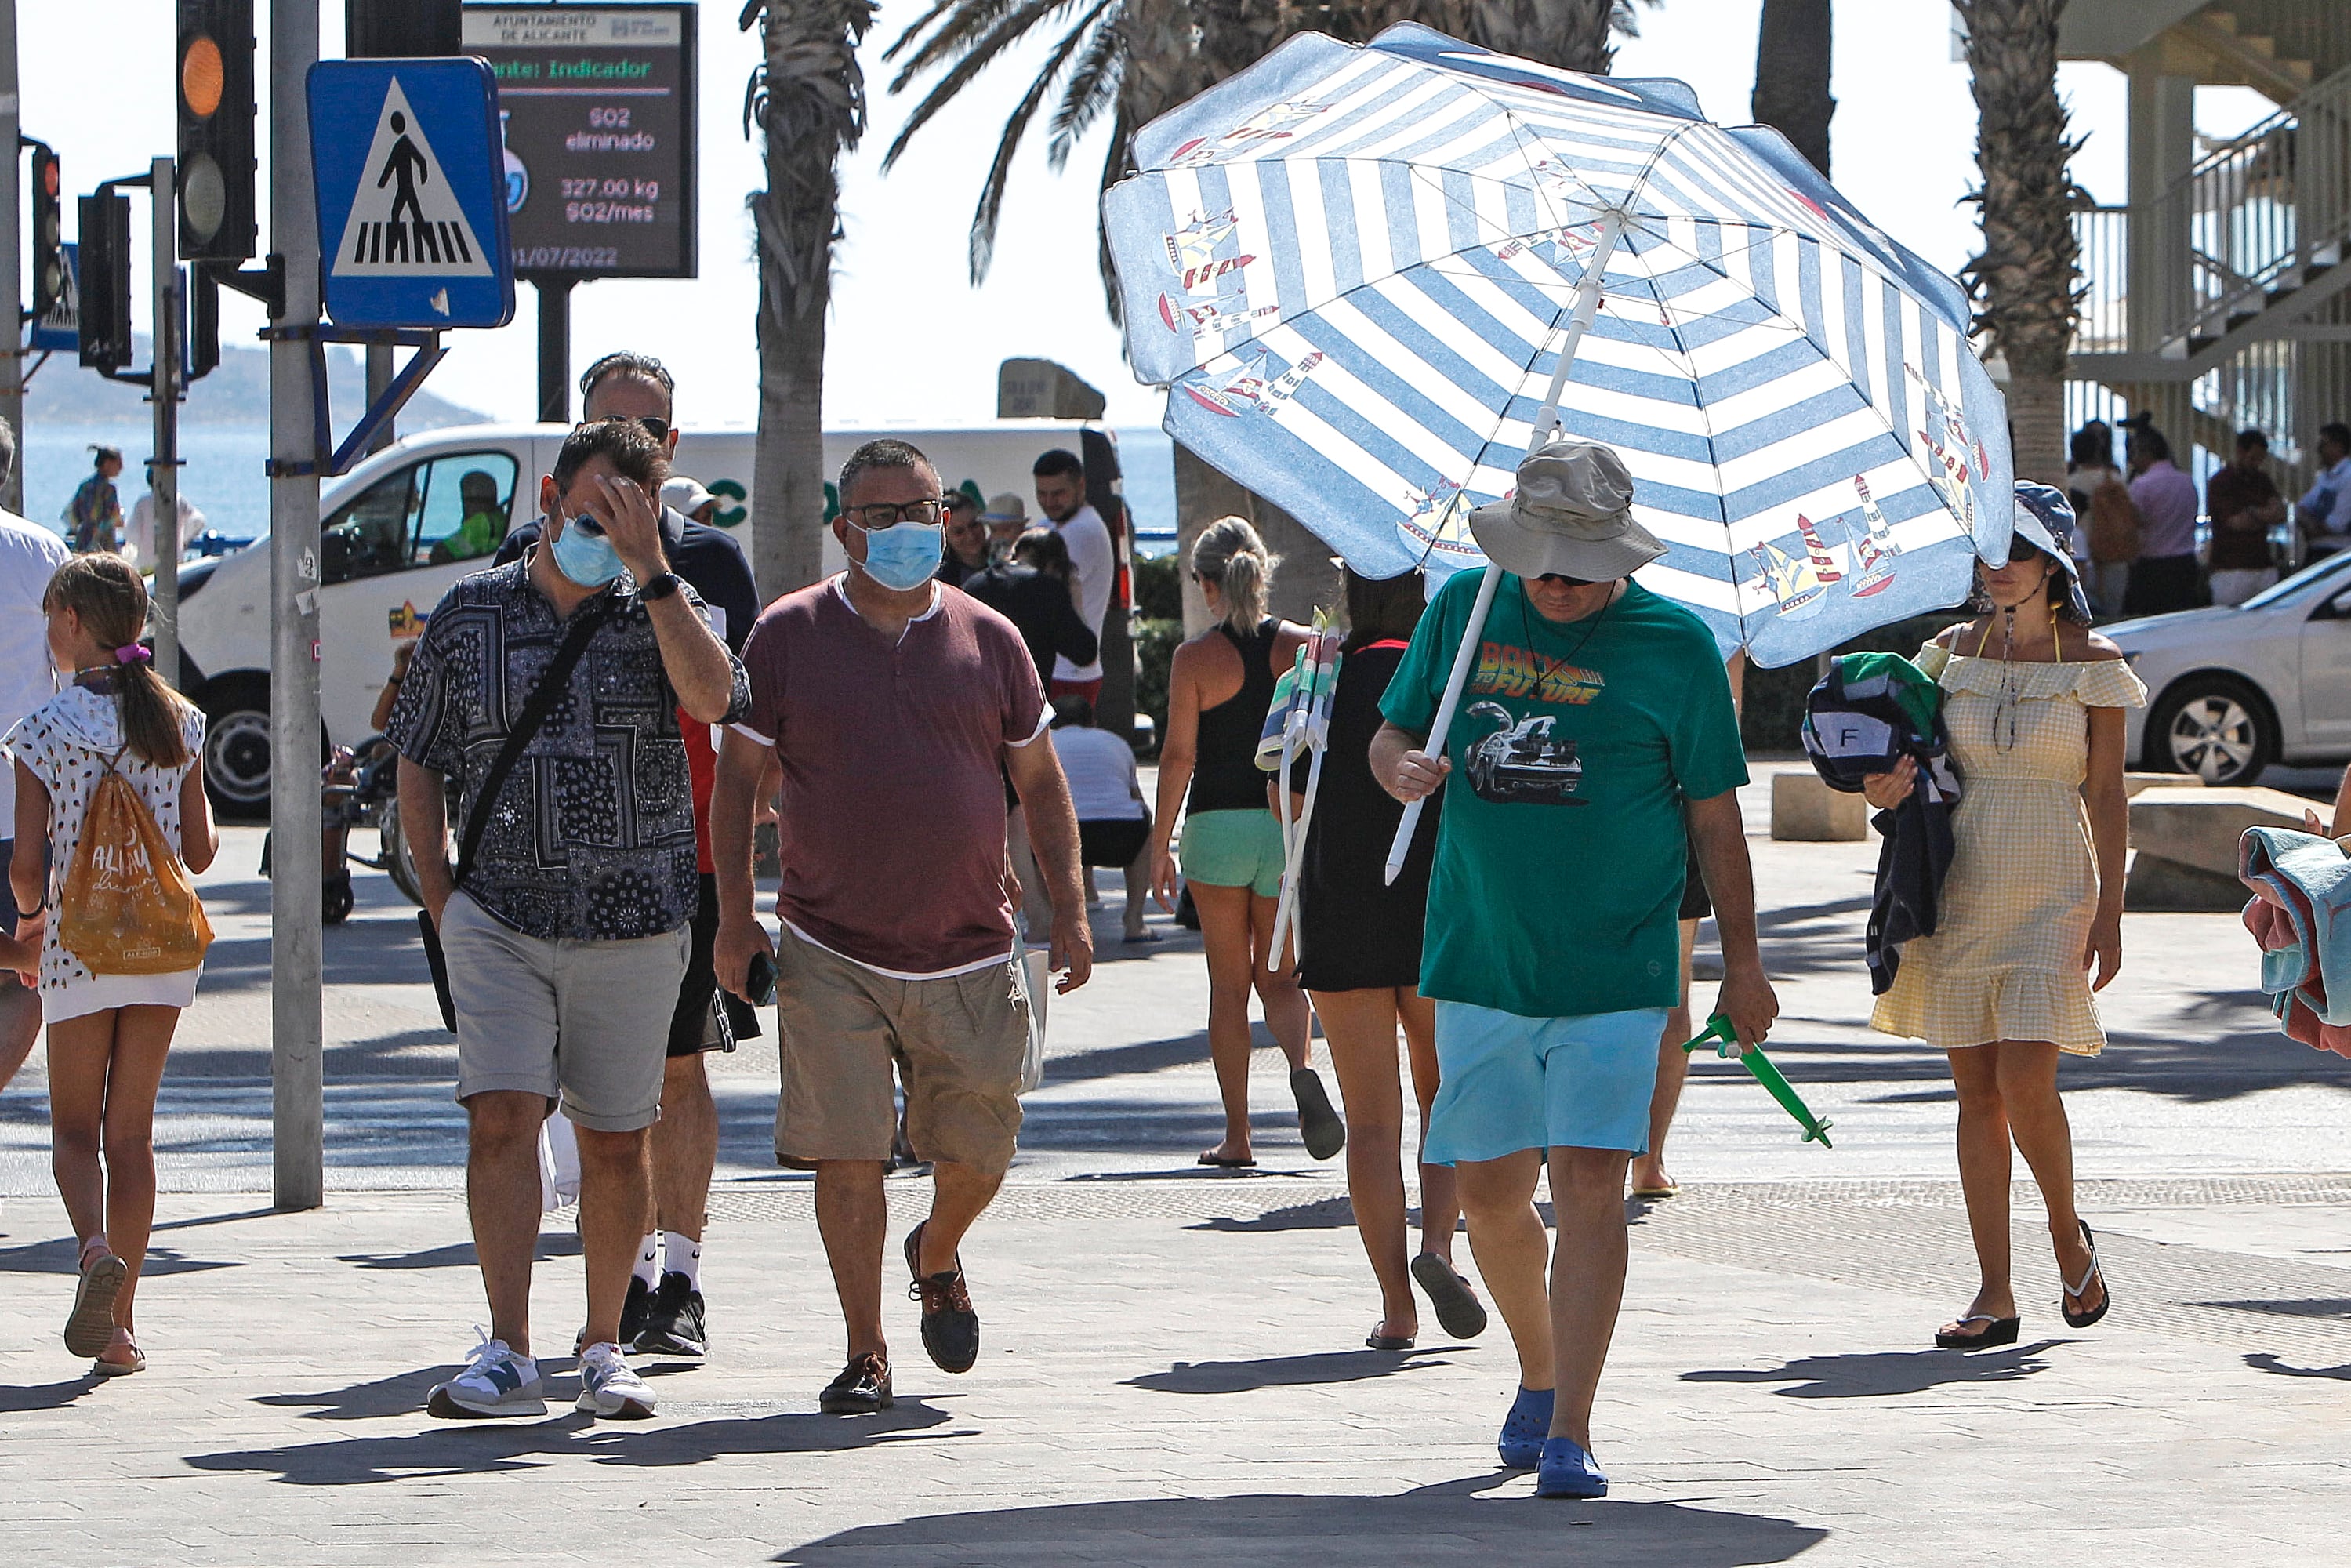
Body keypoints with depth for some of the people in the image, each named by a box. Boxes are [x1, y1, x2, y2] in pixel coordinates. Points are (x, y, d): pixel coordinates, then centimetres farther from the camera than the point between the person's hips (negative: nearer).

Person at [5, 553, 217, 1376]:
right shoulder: (178, 721, 2)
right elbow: (201, 849, 4)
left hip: (81, 946, -3)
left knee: (74, 1129, 9)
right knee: (131, 1130, 9)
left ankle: (96, 1247, -22)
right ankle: (119, 1326, 7)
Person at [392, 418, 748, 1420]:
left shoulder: (659, 614, 4)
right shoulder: (468, 615, 6)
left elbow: (712, 697, -19)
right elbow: (418, 766, 13)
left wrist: (648, 567, -18)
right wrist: (442, 900, 3)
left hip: (634, 925, 0)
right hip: (498, 916, 0)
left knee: (616, 1146, 6)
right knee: (501, 1119, -14)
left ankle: (604, 1350, 20)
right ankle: (507, 1357, -16)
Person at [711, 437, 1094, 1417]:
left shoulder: (988, 640, 7)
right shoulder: (789, 636, 1)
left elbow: (1041, 782, 13)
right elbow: (737, 777, 5)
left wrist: (1070, 911, 5)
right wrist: (735, 917, -2)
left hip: (970, 957, 2)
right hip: (831, 956, -2)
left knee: (976, 1153, 6)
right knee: (846, 1156, -6)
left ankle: (937, 1260, 39)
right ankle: (865, 1354, 4)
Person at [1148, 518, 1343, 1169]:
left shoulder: (1195, 657, -6)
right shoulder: (1304, 647, 0)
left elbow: (1178, 756, -8)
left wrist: (1160, 844, -1)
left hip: (1217, 824, -2)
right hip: (1288, 826, 2)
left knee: (1228, 985, 8)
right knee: (1278, 976, 15)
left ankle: (1237, 1135, 7)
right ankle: (1301, 1066, -17)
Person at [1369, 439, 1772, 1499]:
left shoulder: (1674, 644, -4)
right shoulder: (1465, 611, 5)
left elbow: (1714, 816, 2)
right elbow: (1389, 740, 14)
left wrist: (1742, 964, 3)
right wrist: (1402, 766, -10)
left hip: (1613, 967, -4)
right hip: (1478, 962, 4)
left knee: (1590, 1183, -12)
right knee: (1488, 1191, 11)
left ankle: (1570, 1432, -12)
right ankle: (1538, 1375, 35)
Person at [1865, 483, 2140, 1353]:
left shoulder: (2093, 661, 0)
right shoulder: (1952, 651, 8)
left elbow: (2107, 795, 0)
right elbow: (1922, 758, 17)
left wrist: (2109, 914, -4)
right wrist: (1889, 789, -7)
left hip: (2052, 890, -3)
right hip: (1963, 883, 3)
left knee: (2025, 1080, -15)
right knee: (1976, 1089, 2)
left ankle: (2068, 1231, 12)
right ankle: (1996, 1293, 6)